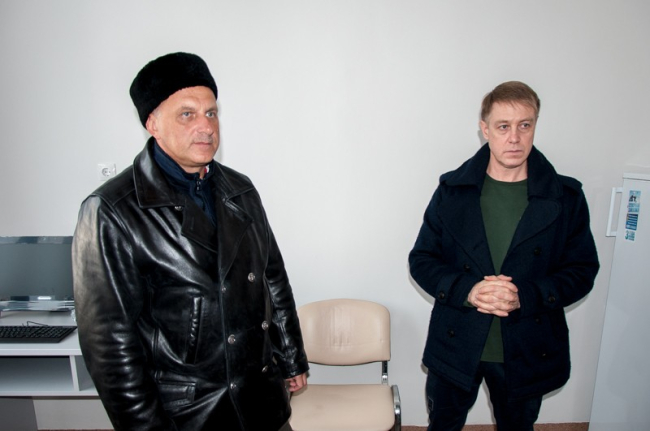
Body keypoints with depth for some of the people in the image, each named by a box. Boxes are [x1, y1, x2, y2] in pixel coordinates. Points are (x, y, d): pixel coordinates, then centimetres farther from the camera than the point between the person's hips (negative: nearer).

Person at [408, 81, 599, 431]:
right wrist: (466, 290, -22)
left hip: (528, 353, 1)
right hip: (455, 348, 0)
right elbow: (421, 260, -4)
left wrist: (525, 296, -21)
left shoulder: (566, 197, -6)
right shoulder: (452, 190, -6)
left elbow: (582, 270, -3)